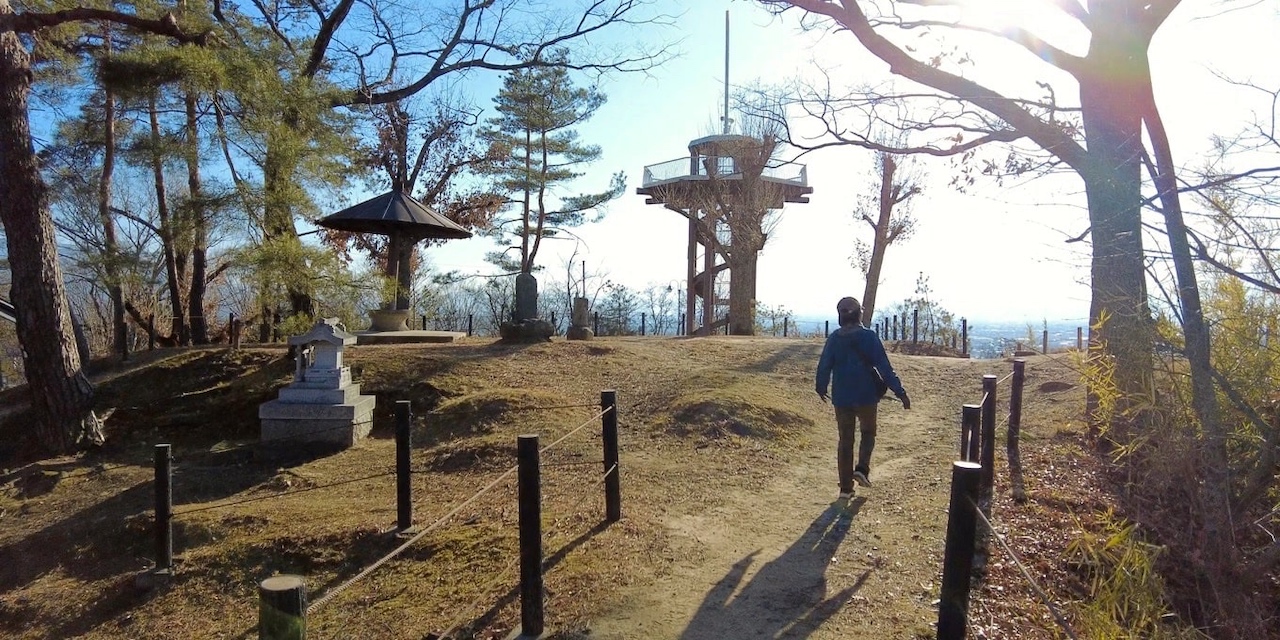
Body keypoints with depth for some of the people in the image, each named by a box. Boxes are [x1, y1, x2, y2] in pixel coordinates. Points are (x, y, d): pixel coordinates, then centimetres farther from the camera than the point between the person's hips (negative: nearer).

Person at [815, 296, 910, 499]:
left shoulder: (834, 338, -1)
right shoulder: (868, 336, -10)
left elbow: (824, 366, 5)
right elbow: (884, 368, -13)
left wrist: (821, 387, 23)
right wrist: (900, 392, -9)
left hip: (841, 398, 2)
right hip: (865, 396, -2)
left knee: (845, 439, 10)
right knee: (868, 433, 20)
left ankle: (846, 487, 10)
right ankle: (862, 468, -3)